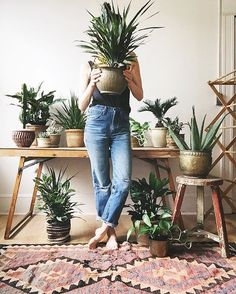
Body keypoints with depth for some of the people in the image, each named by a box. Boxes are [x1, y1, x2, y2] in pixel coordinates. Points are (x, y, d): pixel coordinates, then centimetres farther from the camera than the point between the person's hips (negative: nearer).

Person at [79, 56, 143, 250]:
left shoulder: (130, 62, 9)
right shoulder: (89, 66, 7)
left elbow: (139, 96, 9)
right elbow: (82, 106, 4)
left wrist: (130, 81, -11)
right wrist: (92, 83, -12)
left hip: (121, 124, 1)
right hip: (97, 123, -1)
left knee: (123, 181, -10)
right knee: (102, 182, 3)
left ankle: (104, 227, 7)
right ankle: (111, 231, 18)